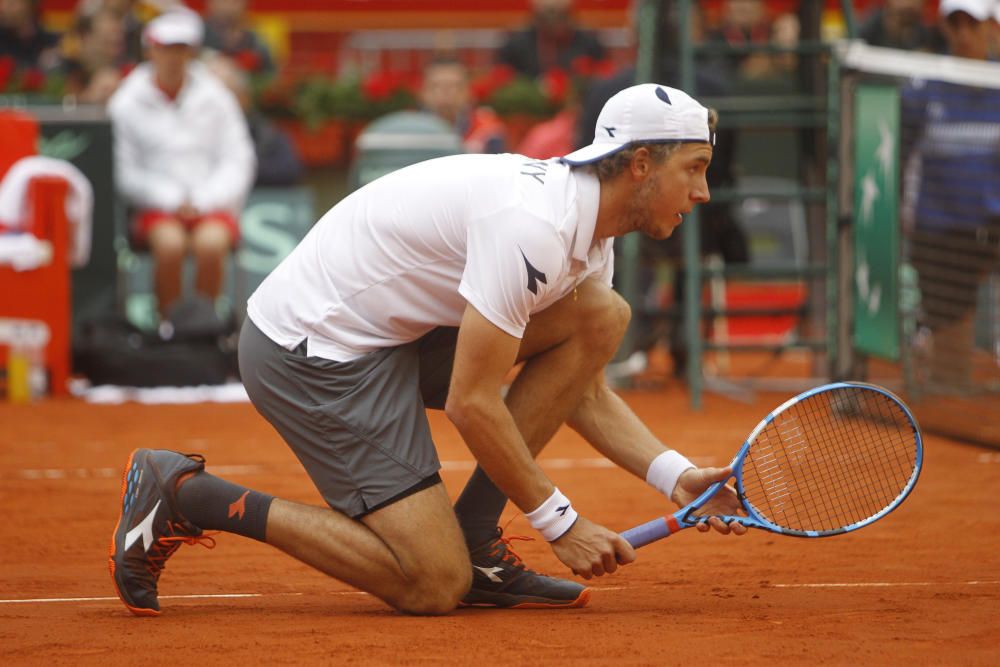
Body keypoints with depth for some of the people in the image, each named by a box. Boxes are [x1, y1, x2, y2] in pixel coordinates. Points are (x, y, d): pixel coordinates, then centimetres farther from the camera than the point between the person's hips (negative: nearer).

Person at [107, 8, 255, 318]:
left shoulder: (215, 97, 6)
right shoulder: (127, 103, 3)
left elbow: (238, 161, 5)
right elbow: (126, 173, 1)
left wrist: (201, 200, -9)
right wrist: (172, 199, -11)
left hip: (212, 203, 1)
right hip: (156, 207, -1)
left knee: (210, 244, -33)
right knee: (170, 244, -34)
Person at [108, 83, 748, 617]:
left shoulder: (590, 231, 7)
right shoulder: (533, 227, -25)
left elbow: (584, 392, 14)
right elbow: (472, 403, -23)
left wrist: (677, 477, -1)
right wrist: (559, 521, -14)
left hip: (394, 328, 10)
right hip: (311, 348, -10)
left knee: (602, 318, 1)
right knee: (434, 586, -13)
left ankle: (473, 537, 4)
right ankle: (186, 495, -5)